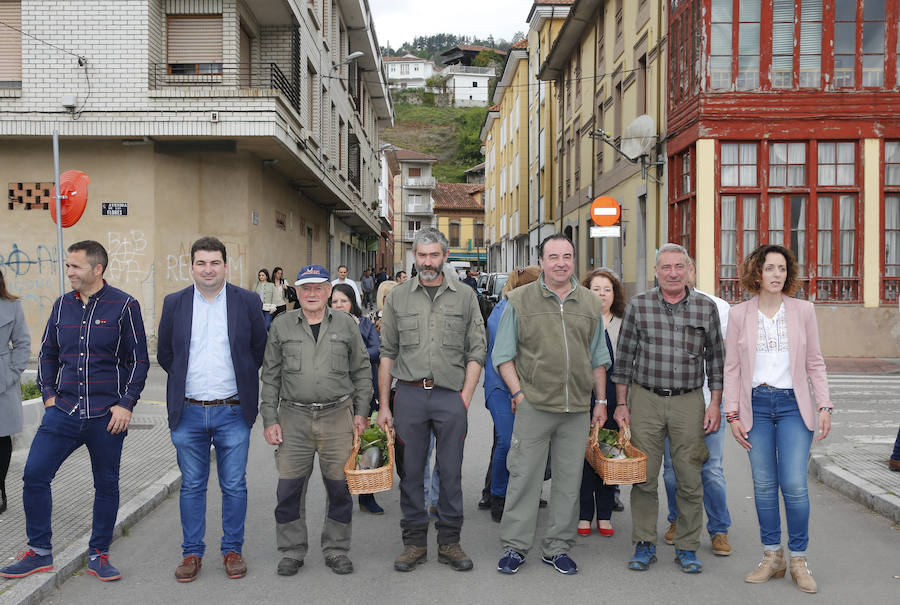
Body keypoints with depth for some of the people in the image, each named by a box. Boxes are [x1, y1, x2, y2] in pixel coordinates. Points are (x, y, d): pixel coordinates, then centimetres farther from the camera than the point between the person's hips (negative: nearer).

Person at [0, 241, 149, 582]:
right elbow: (47, 355, 17)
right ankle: (40, 552, 15)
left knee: (106, 485, 7)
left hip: (107, 416, -3)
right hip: (64, 411, 4)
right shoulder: (62, 305, 8)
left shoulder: (124, 306, -5)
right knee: (34, 474, -3)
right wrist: (49, 395, 6)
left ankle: (99, 555, 23)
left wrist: (126, 405, -9)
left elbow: (139, 360, -3)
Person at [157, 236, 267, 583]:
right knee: (191, 486, 10)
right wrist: (187, 381, 10)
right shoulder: (174, 303, 4)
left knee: (234, 486, 6)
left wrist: (242, 382, 8)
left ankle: (232, 551, 20)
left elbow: (260, 349, 8)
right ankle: (192, 553, 22)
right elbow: (164, 354, 13)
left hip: (232, 412, -1)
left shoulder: (247, 302, 0)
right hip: (188, 413, 1)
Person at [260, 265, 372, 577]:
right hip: (294, 417, 0)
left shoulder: (346, 324, 6)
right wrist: (270, 419, 2)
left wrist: (360, 412, 4)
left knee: (340, 486, 5)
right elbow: (270, 376, 8)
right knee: (289, 488, 2)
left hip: (338, 417, 0)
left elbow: (362, 371, 10)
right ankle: (292, 551, 19)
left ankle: (336, 549, 21)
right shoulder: (281, 326, 6)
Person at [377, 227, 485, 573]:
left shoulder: (465, 296, 4)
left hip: (451, 395, -1)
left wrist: (465, 398, -6)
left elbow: (476, 352, 3)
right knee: (411, 471, 7)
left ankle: (449, 541, 18)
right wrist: (383, 405, 3)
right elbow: (388, 353, 7)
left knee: (451, 472, 6)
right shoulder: (398, 297, 7)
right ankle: (414, 541, 19)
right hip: (409, 394, 1)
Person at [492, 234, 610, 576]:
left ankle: (557, 547, 21)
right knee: (524, 475, 0)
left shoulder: (591, 304, 11)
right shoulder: (520, 300, 1)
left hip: (577, 409, 3)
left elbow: (598, 358, 17)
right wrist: (518, 393, -7)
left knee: (569, 480, 8)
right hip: (533, 405, -3)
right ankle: (514, 546, 13)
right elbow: (503, 355, 2)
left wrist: (601, 401, 12)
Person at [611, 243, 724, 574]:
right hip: (645, 400, 0)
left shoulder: (706, 307, 4)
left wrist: (715, 403, 3)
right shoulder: (638, 305, 2)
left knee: (690, 478, 4)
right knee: (643, 476, 3)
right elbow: (623, 358, 5)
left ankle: (687, 547, 18)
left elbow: (715, 358, 9)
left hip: (689, 401, 1)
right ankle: (644, 545, 17)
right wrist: (621, 404, 2)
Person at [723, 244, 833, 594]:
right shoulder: (739, 315, 3)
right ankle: (772, 557, 19)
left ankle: (799, 560, 11)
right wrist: (732, 414, 0)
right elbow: (732, 367, 5)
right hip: (756, 405, 1)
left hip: (794, 404, -1)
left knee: (794, 484, -6)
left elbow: (814, 363, 7)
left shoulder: (803, 310, 3)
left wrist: (824, 406, -2)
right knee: (764, 484, 4)